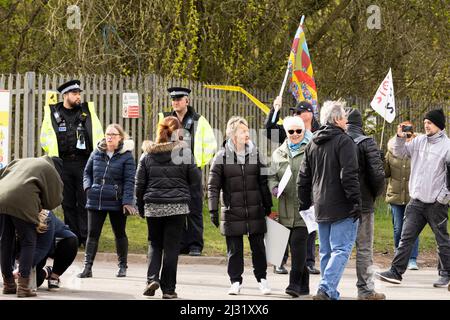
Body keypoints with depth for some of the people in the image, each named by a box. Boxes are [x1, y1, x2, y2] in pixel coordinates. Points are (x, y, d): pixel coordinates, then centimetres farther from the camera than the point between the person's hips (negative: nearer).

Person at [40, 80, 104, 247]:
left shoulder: (87, 111, 9)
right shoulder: (52, 113, 7)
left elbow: (98, 135, 9)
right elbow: (45, 138, 10)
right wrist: (54, 154, 1)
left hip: (84, 163, 0)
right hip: (63, 163, 1)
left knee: (85, 202, -3)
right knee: (68, 203, 5)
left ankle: (86, 236, 0)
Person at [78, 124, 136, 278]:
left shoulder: (126, 156, -5)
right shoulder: (96, 153, 7)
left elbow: (129, 181, -8)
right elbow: (87, 172, 18)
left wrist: (127, 202, -16)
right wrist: (88, 187, -1)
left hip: (117, 202, -3)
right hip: (95, 201, 3)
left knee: (120, 234, 11)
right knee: (92, 234, 0)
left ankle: (122, 266, 23)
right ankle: (87, 267, -1)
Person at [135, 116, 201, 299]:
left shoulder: (148, 154, 4)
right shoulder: (184, 152, -4)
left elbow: (139, 184, 6)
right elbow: (196, 179, 0)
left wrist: (141, 207, 15)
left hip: (153, 207, 2)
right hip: (177, 206, -2)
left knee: (154, 244, 16)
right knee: (172, 246, 3)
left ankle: (152, 278, -4)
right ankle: (168, 289, 4)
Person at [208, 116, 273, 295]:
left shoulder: (255, 154, 6)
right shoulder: (222, 157, -3)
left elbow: (263, 183, 11)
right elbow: (213, 186, -3)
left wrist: (268, 207, 10)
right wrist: (213, 210, -9)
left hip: (255, 212, 2)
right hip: (232, 212, -2)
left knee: (258, 247, 8)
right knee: (234, 250, 4)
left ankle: (262, 279, 21)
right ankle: (235, 282, 15)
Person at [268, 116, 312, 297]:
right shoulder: (278, 153, 16)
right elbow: (272, 176, 17)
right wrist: (274, 187, -4)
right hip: (286, 209, 5)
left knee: (298, 242, -15)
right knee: (295, 246, 9)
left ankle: (295, 283, -13)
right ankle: (303, 285, 18)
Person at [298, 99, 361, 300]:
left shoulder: (312, 145, 13)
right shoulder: (344, 142, -10)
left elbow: (303, 178, 16)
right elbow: (349, 176, -17)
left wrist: (304, 204, 21)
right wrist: (356, 202, -14)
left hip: (321, 208, 7)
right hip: (342, 208, -7)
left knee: (326, 252, 14)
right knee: (341, 249, -8)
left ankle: (329, 292, 17)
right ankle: (326, 289, -20)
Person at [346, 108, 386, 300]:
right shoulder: (366, 143, -9)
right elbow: (377, 173, -13)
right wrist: (376, 193, 6)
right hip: (362, 204, -4)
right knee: (364, 248, 4)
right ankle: (365, 291, 7)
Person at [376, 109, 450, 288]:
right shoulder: (418, 142, 8)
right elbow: (399, 153, 13)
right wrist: (400, 138, -5)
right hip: (416, 201, 5)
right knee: (406, 238, 3)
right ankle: (396, 272, 3)